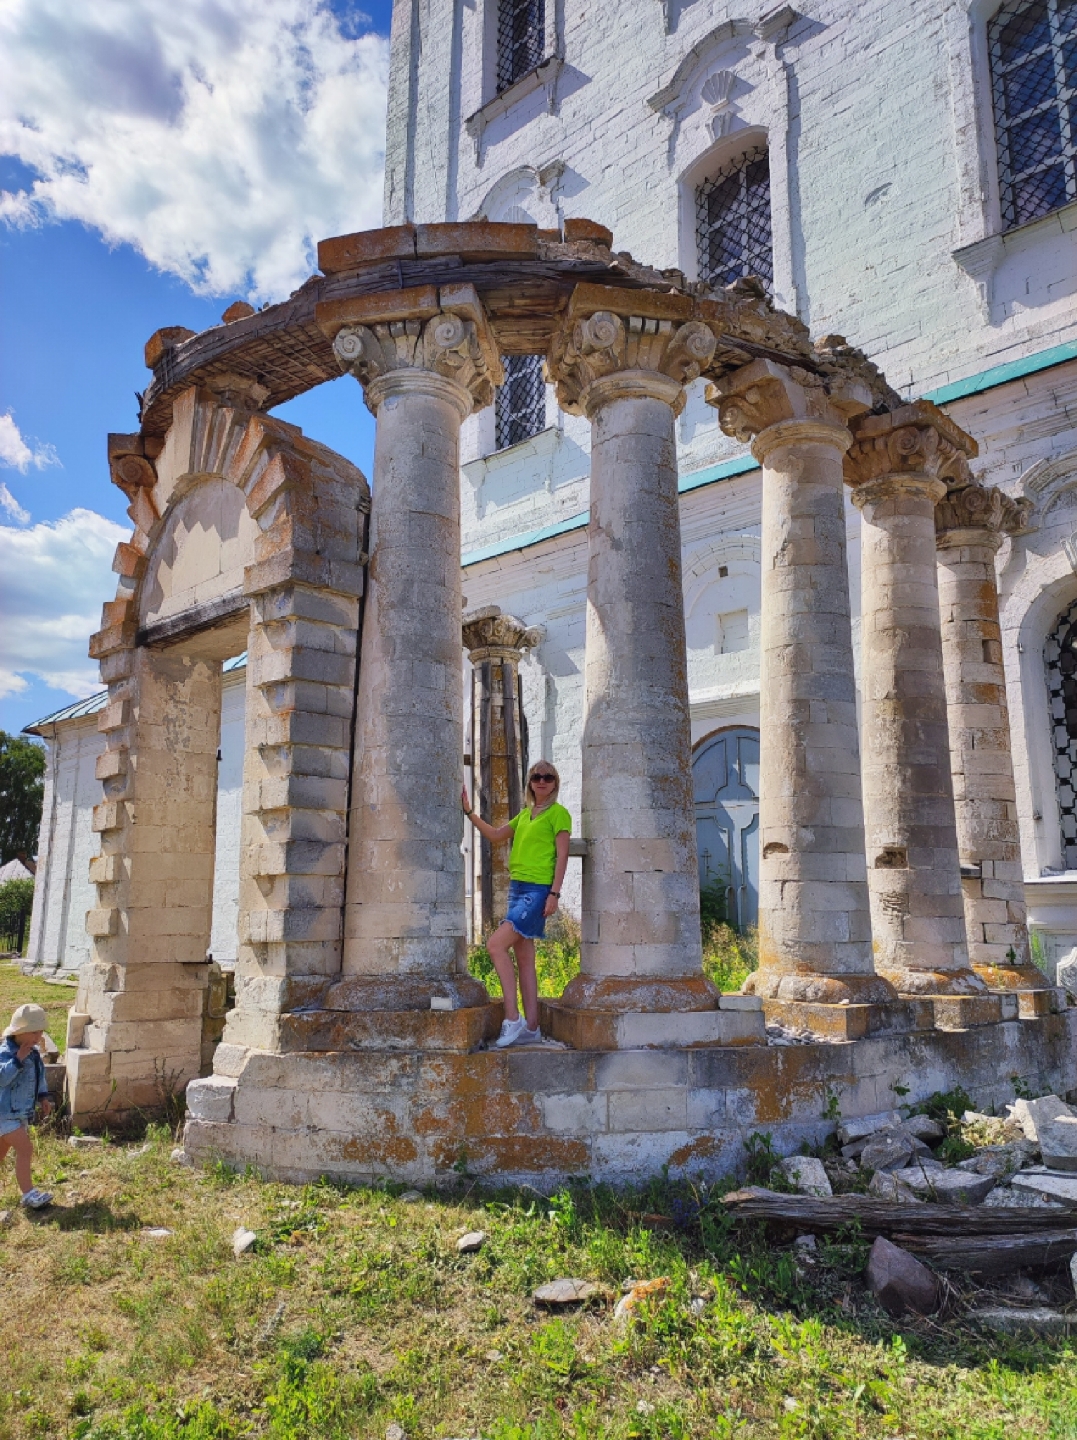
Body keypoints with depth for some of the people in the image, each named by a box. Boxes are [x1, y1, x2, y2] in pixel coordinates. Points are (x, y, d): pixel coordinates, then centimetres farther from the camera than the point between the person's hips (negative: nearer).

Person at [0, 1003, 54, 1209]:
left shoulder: (34, 1053, 6)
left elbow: (39, 1077, 19)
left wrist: (43, 1097, 11)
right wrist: (18, 1060, -36)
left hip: (22, 1113, 9)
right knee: (25, 1149, -14)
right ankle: (28, 1194, -11)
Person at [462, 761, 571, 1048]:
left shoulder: (558, 813, -3)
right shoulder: (525, 814, 19)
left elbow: (562, 854, -9)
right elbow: (496, 835, 22)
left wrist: (555, 893, -16)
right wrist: (469, 812, 14)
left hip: (538, 890, -8)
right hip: (517, 887, 8)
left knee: (496, 945, -17)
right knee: (524, 958, 7)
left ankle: (513, 1019, -12)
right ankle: (531, 1028, 10)